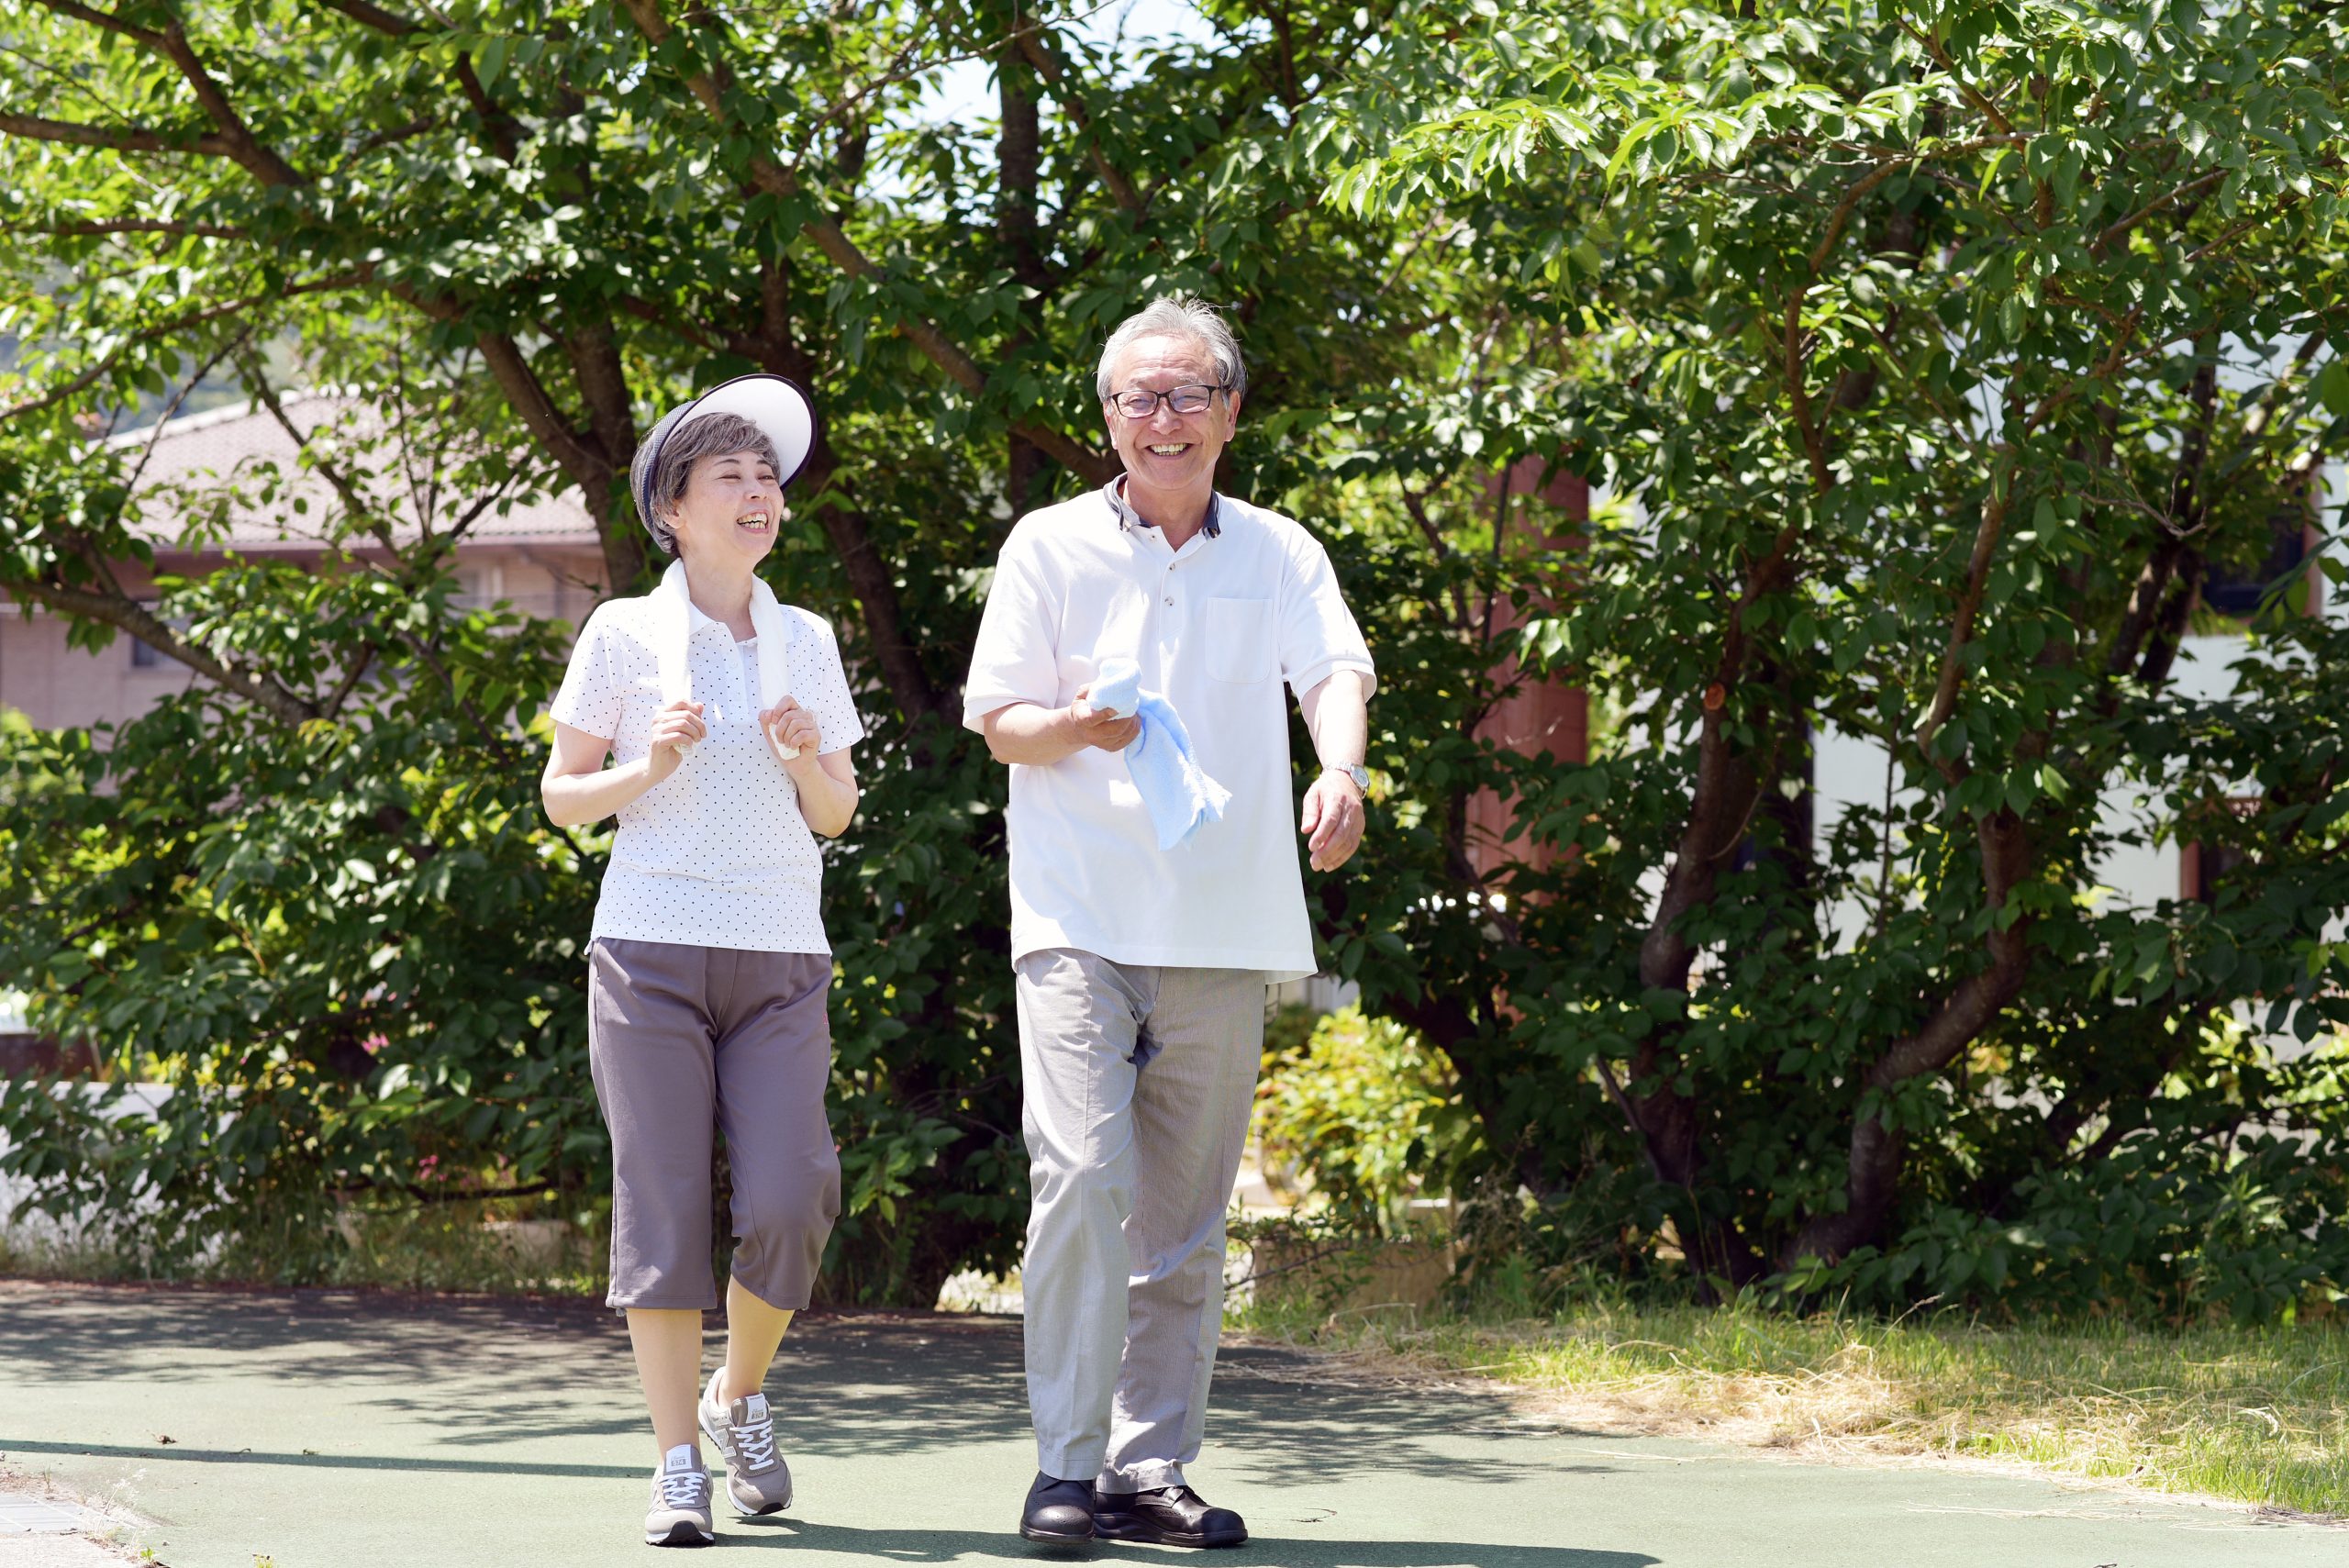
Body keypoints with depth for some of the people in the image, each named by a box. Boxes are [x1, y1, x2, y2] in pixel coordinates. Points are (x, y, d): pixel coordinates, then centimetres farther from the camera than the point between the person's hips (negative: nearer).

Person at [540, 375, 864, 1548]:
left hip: (781, 960, 3)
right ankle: (677, 1467, 0)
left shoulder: (806, 642, 12)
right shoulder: (623, 635, 3)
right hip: (652, 951, -2)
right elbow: (560, 796, 6)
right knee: (663, 1204, -6)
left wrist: (809, 760, -5)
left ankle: (741, 1394, 18)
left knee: (789, 1201, -9)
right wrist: (646, 769, -12)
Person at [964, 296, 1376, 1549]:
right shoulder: (1051, 548, 7)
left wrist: (1341, 772, -30)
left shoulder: (1279, 555, 9)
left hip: (1222, 931, 2)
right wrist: (1073, 728, -17)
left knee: (1186, 1214, 6)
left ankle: (1151, 1468, 13)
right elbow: (997, 723, 6)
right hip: (1080, 917, -2)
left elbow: (1335, 670, -8)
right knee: (1083, 1175, -16)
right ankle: (1067, 1467, -11)